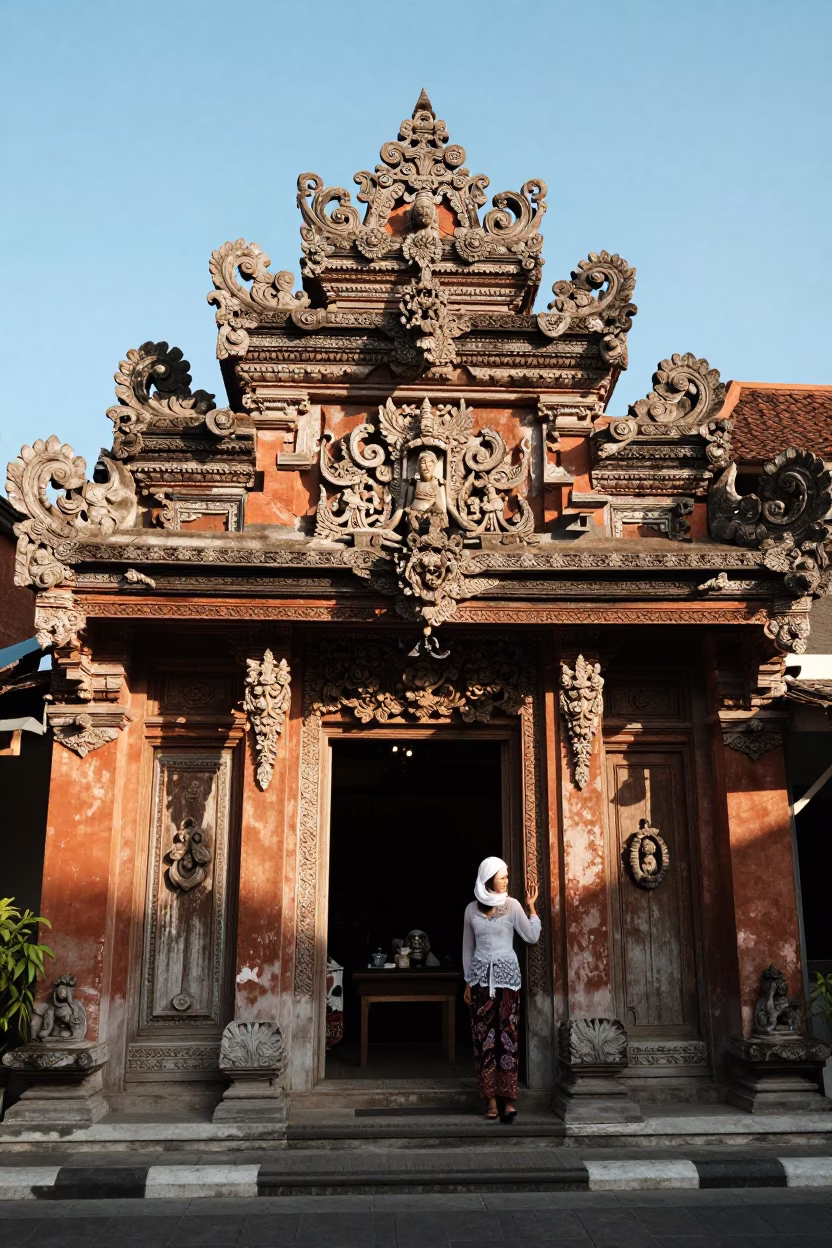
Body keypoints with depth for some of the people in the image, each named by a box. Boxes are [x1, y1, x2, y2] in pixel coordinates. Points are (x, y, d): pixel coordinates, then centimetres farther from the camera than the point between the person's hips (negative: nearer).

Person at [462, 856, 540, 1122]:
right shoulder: (471, 909, 6)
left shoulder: (512, 905, 1)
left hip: (507, 975, -2)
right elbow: (468, 948, 12)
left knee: (507, 1035, -7)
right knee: (483, 1038, -1)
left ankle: (508, 1099, -7)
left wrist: (531, 905, 2)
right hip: (481, 977, 2)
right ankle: (492, 1100, 4)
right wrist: (468, 982, 10)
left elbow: (532, 937, 1)